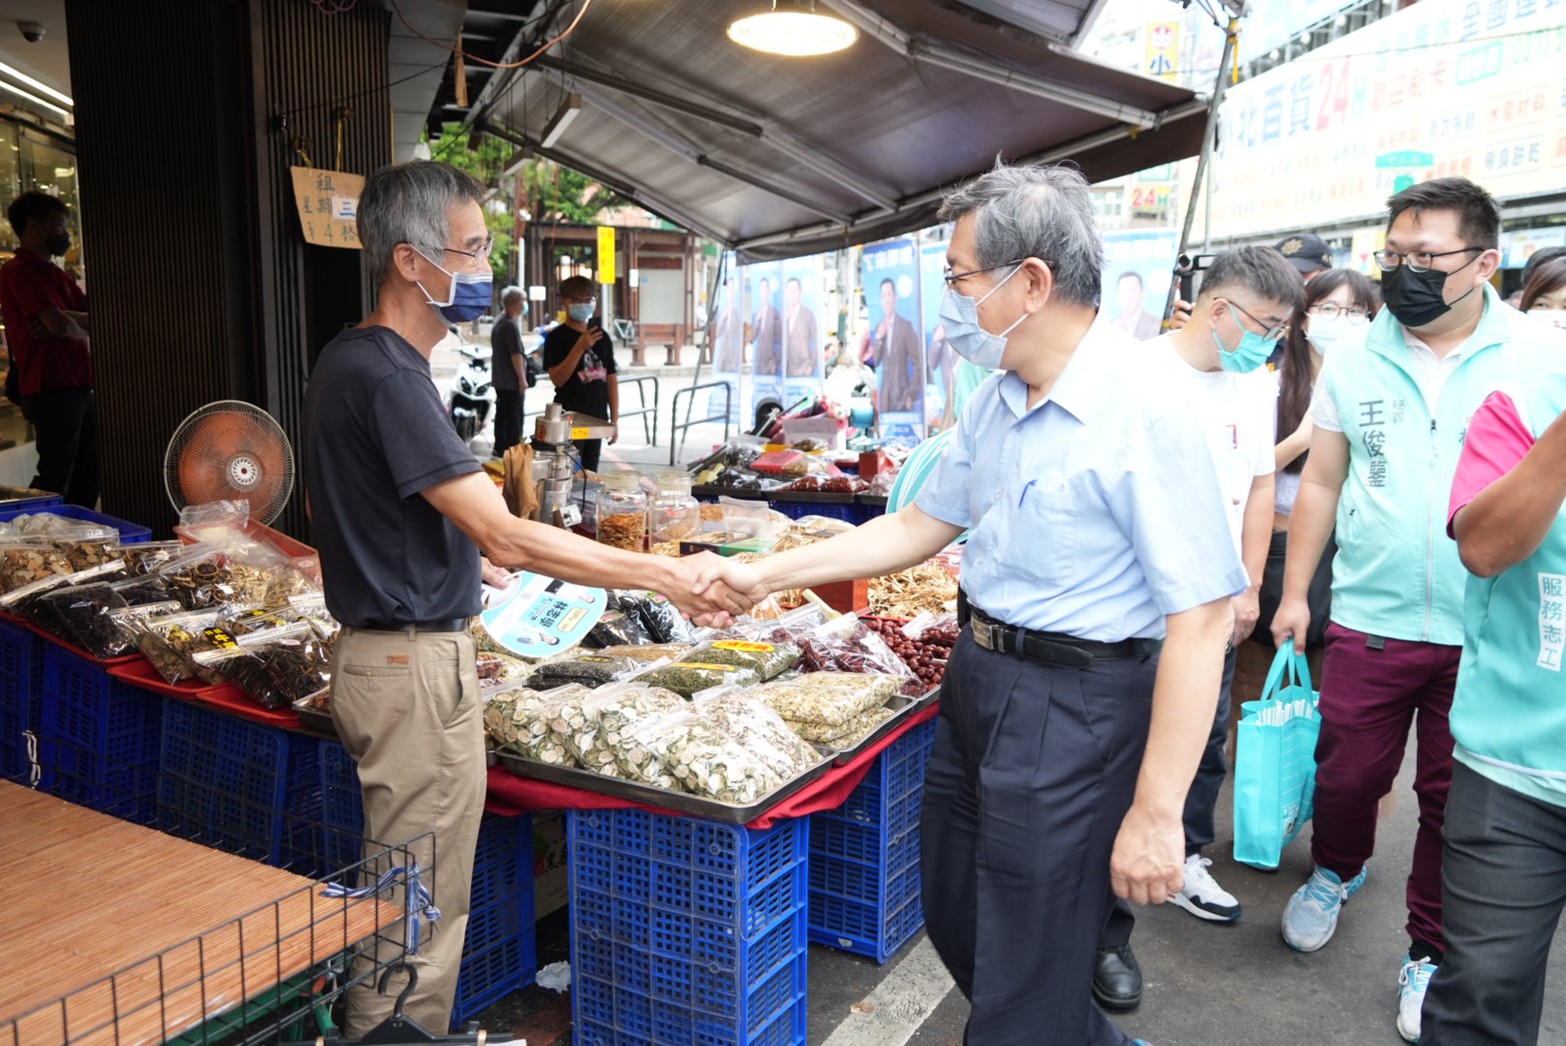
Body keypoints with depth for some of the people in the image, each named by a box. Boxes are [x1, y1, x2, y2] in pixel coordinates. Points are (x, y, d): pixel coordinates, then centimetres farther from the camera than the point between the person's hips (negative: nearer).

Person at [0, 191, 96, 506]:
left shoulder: (54, 273, 20)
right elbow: (61, 325, -21)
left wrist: (65, 321, -11)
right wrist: (83, 328, 2)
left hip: (79, 387, 9)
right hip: (52, 391, -9)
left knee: (86, 478, 12)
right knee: (54, 481, -7)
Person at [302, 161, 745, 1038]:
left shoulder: (353, 360, 11)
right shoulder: (387, 376, -21)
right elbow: (509, 538, -27)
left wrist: (468, 559, 21)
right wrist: (666, 575, -24)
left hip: (390, 653, 10)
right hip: (418, 668, -10)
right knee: (421, 922, 3)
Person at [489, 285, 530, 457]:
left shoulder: (499, 322, 12)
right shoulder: (511, 325, -19)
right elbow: (516, 354, -22)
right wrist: (522, 379, -18)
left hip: (499, 379, 10)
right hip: (512, 380, -10)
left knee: (502, 414, 15)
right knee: (514, 417, -4)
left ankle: (500, 449, 22)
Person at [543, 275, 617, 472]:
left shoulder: (602, 336, 10)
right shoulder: (557, 337, -5)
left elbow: (611, 378, 11)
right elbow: (557, 379, -15)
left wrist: (614, 419, 8)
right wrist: (580, 347, -24)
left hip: (596, 418, 5)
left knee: (591, 473, 10)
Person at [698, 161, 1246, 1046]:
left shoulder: (1144, 415, -22)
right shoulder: (998, 404, 5)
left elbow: (1202, 619, -23)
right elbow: (921, 527, 14)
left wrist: (1157, 814, -22)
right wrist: (766, 575, 10)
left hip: (1074, 708, -9)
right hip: (976, 677, 9)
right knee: (956, 918, 24)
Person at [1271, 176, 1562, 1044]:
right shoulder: (1354, 364, 3)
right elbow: (1321, 483, 9)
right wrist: (1293, 592, 7)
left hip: (1488, 636, -1)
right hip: (1369, 622, 1)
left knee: (1454, 801, 9)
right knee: (1346, 775, 11)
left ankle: (1431, 953, 28)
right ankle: (1336, 871, 42)